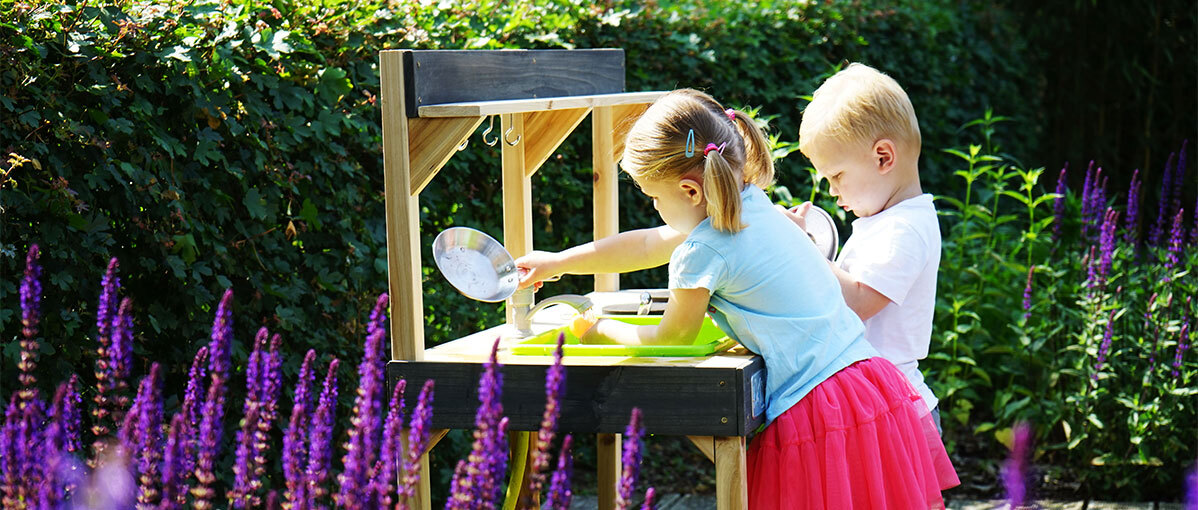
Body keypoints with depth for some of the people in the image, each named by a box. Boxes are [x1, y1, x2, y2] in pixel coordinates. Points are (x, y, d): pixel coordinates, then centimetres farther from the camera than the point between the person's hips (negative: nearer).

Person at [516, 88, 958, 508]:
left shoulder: (701, 254, -11)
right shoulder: (756, 208, 14)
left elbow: (672, 339, 7)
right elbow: (649, 245, 27)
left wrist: (602, 331, 26)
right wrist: (556, 263, 35)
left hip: (814, 416, -8)